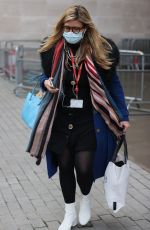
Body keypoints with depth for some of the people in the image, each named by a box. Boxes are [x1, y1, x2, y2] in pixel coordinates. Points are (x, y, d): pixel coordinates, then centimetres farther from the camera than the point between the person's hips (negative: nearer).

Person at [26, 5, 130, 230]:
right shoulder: (52, 49, -2)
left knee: (84, 167, -6)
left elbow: (113, 83, 1)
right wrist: (46, 83, -9)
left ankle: (86, 198, 31)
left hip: (88, 120, -2)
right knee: (65, 166, 10)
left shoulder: (101, 50, -8)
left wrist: (122, 116, 0)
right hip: (60, 119, 3)